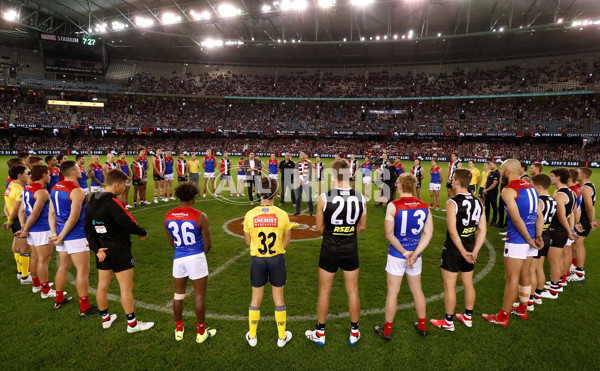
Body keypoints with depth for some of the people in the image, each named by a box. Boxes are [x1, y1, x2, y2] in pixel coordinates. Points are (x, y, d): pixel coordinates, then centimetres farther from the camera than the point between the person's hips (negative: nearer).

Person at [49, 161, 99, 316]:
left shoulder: (55, 189, 8)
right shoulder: (76, 191, -18)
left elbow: (51, 213, 7)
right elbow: (74, 218, -21)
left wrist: (54, 234, 4)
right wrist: (61, 237, -12)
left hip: (61, 234, 9)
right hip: (76, 237, -9)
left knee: (63, 267, 22)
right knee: (83, 270, 0)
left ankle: (59, 300, 37)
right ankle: (85, 308, 7)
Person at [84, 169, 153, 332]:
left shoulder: (92, 202, 5)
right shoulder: (112, 202, -22)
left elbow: (87, 227, 6)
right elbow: (128, 222, -26)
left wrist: (97, 248, 2)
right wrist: (143, 233, -8)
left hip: (103, 251, 8)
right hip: (119, 251, -8)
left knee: (102, 286, 18)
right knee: (127, 288, 2)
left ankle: (105, 319, 35)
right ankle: (132, 324, 13)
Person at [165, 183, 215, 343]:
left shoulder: (168, 216, -1)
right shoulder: (200, 216, -16)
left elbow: (171, 242, 8)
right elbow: (207, 244, -9)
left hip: (178, 258, 5)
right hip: (196, 258, -4)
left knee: (179, 294, 20)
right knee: (200, 296, 9)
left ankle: (178, 330, 34)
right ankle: (201, 332, 22)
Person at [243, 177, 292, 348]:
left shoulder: (250, 215, -12)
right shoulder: (282, 215, -13)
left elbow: (248, 241, -1)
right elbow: (286, 241, -2)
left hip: (257, 260, 1)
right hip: (277, 260, 0)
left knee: (256, 298, 17)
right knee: (278, 297, 16)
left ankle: (252, 336, 33)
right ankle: (282, 337, 30)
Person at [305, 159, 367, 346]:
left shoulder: (324, 197, -17)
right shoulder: (360, 197, -8)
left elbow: (319, 227, -7)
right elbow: (362, 226, 4)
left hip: (329, 251, -2)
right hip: (351, 250, 2)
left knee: (324, 292, 14)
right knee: (353, 291, 17)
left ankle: (320, 333, 29)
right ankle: (354, 333, 33)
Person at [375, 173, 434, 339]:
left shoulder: (393, 206, -16)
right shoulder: (424, 206, -2)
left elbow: (389, 234, -17)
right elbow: (428, 233, -5)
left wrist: (404, 252, -13)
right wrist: (415, 253, -11)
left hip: (396, 256, -4)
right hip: (415, 255, 4)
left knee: (392, 292, 8)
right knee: (417, 290, 20)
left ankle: (387, 330, 22)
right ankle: (422, 326, 36)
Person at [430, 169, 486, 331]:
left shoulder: (452, 202, -18)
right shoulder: (478, 202, 3)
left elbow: (453, 232, -24)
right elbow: (482, 230, 0)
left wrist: (463, 252, -15)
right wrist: (474, 252, -3)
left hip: (453, 249, -7)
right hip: (470, 248, 7)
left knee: (449, 286, 5)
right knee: (468, 284, 20)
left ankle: (448, 322, 17)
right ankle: (468, 318, 35)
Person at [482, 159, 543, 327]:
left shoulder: (508, 190, -14)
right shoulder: (531, 187, 11)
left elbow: (516, 219, -19)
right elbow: (539, 215, 6)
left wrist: (529, 240, -10)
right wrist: (538, 237, 0)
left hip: (517, 240, -8)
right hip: (531, 239, 8)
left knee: (511, 278, 1)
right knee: (524, 275, 21)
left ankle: (502, 317, 12)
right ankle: (522, 309, 36)